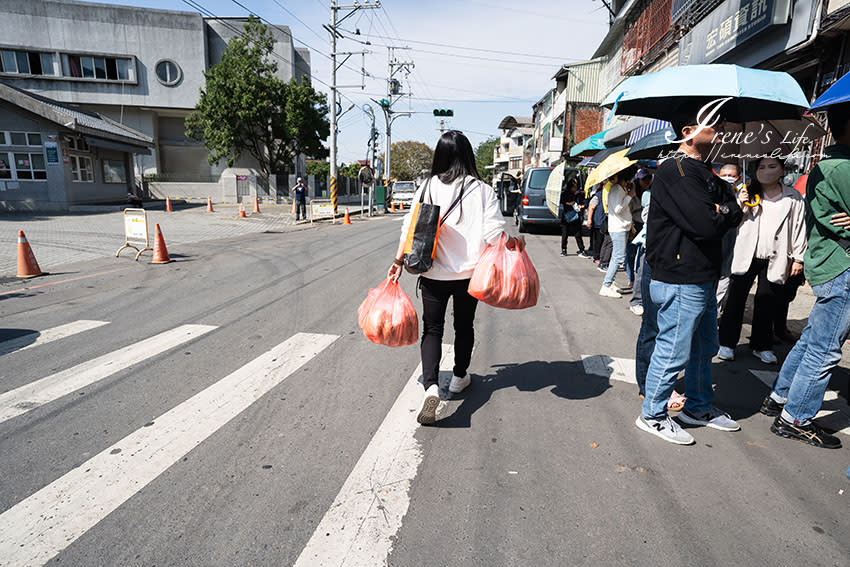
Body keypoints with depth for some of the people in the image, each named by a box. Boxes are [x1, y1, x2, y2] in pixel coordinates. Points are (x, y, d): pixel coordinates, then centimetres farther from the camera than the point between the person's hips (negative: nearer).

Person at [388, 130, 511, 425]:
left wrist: (398, 261, 4)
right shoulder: (481, 190, -6)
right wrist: (511, 246, 9)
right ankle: (459, 377, 36)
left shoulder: (427, 187, -4)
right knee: (464, 326, 19)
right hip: (469, 273, 1)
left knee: (432, 329, 7)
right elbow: (494, 234, -10)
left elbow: (410, 228, -5)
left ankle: (430, 386, -11)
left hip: (433, 274, 0)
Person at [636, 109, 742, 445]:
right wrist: (721, 216, -4)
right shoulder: (675, 172, -17)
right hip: (680, 281, -10)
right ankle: (652, 415, 17)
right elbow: (706, 226, -24)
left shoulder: (705, 172, 15)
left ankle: (699, 408, 39)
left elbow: (734, 212, 10)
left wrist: (721, 213, -10)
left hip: (704, 278, 10)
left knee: (704, 348, 21)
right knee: (673, 351, 0)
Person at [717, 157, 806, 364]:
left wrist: (799, 258, 5)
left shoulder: (793, 198, 6)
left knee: (767, 304, 8)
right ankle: (727, 343, 10)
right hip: (746, 256, 0)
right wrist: (740, 206, -11)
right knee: (736, 299, 1)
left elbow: (799, 228, 8)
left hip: (774, 260, 1)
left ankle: (762, 346, 20)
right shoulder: (747, 193, 5)